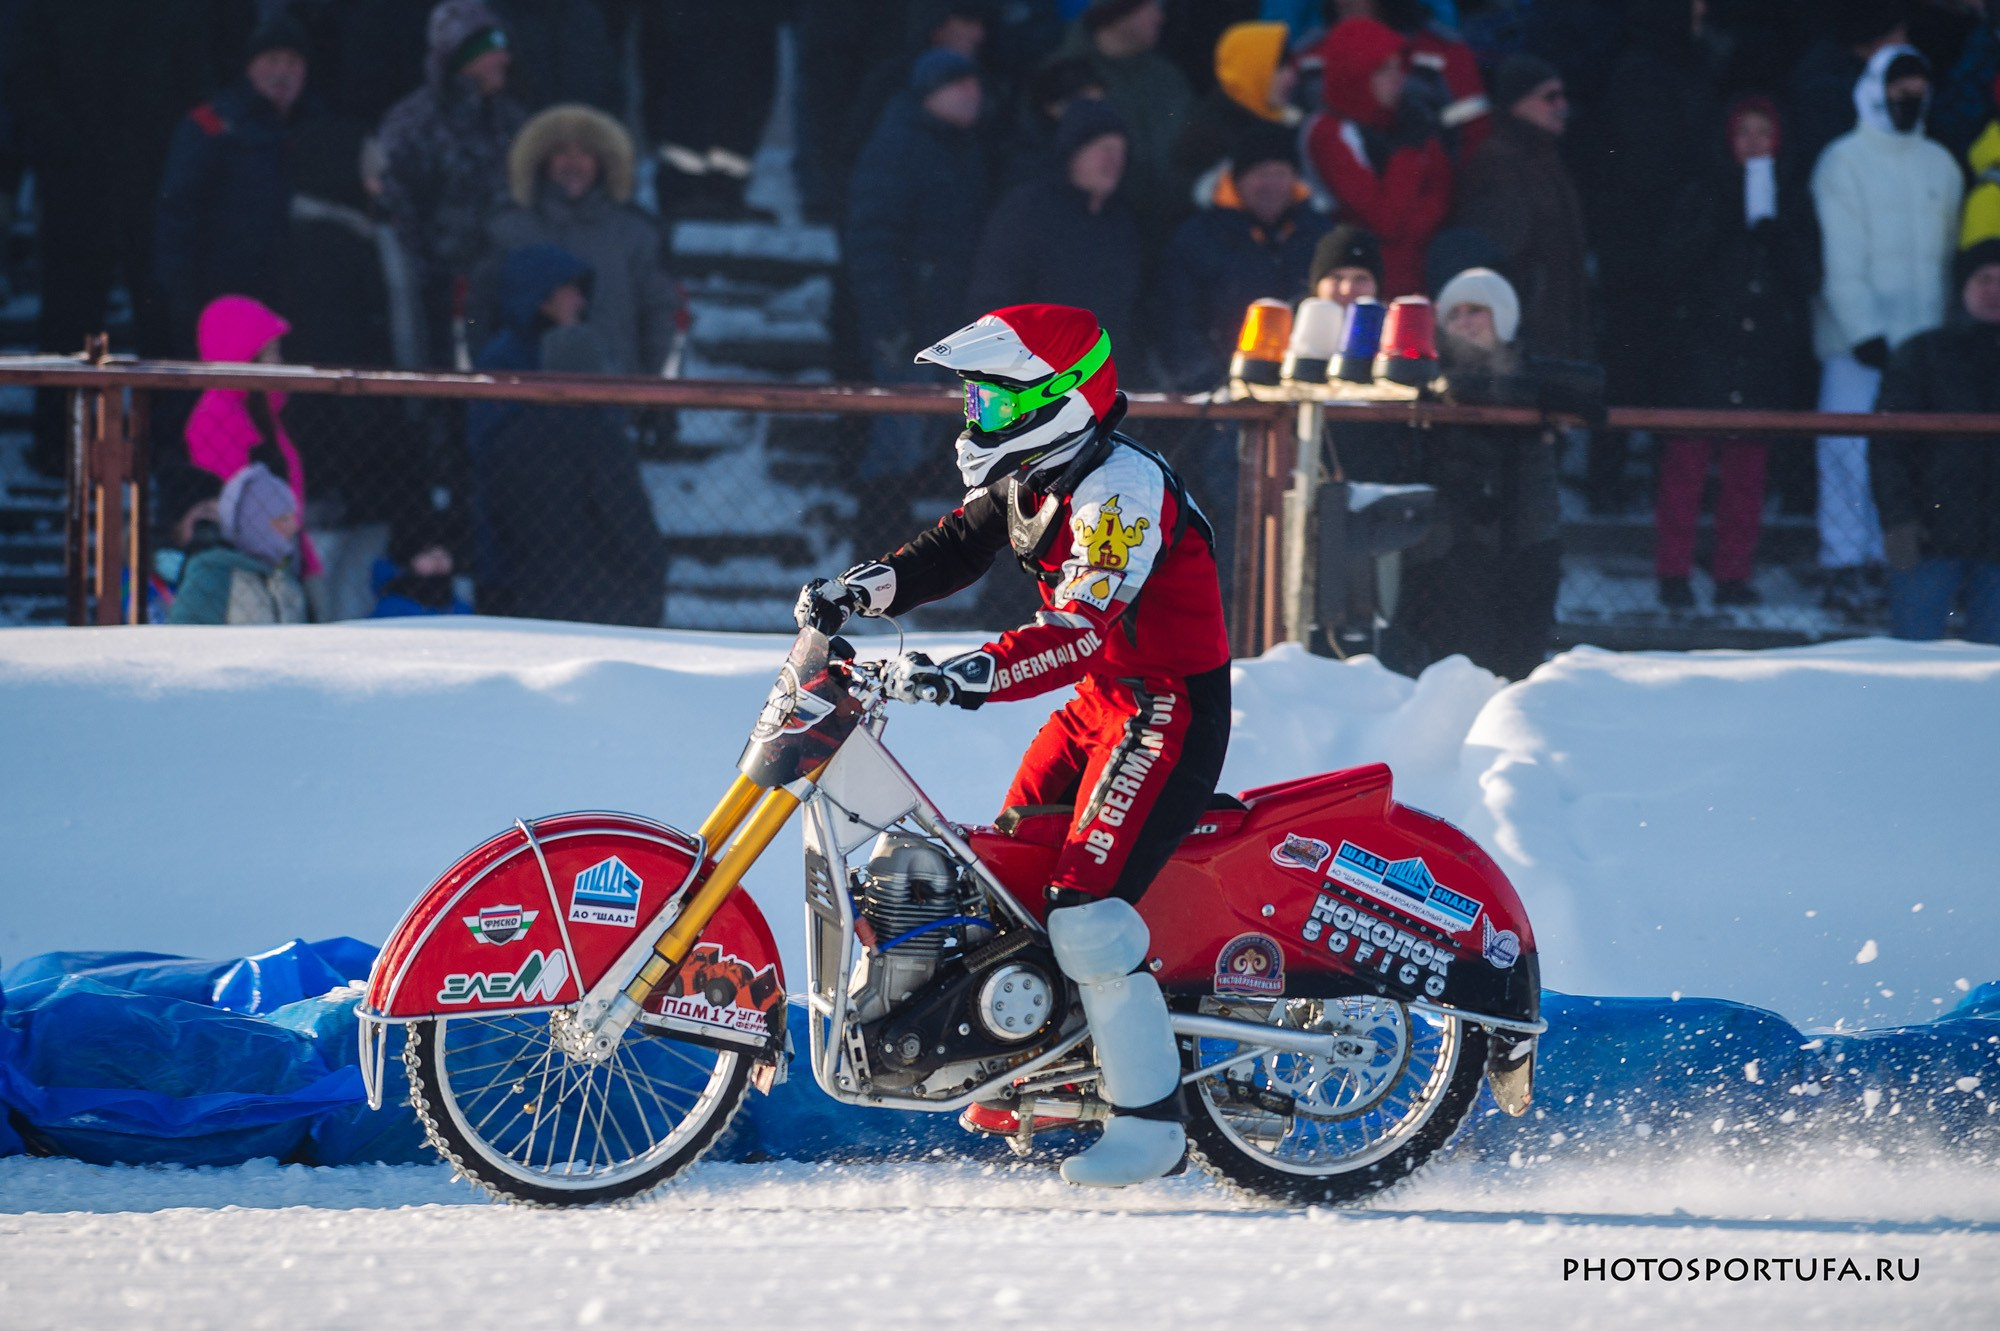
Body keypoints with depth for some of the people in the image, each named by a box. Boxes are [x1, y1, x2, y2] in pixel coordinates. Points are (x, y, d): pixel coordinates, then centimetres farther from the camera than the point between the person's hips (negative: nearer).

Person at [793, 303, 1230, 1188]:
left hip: (1172, 708, -10)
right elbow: (954, 549, 12)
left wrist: (969, 676, -45)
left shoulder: (1121, 487, -25)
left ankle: (1150, 1119, -14)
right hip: (1106, 696, 11)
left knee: (1087, 909, -20)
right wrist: (861, 587, -7)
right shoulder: (1028, 477, 6)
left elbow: (1083, 632, -35)